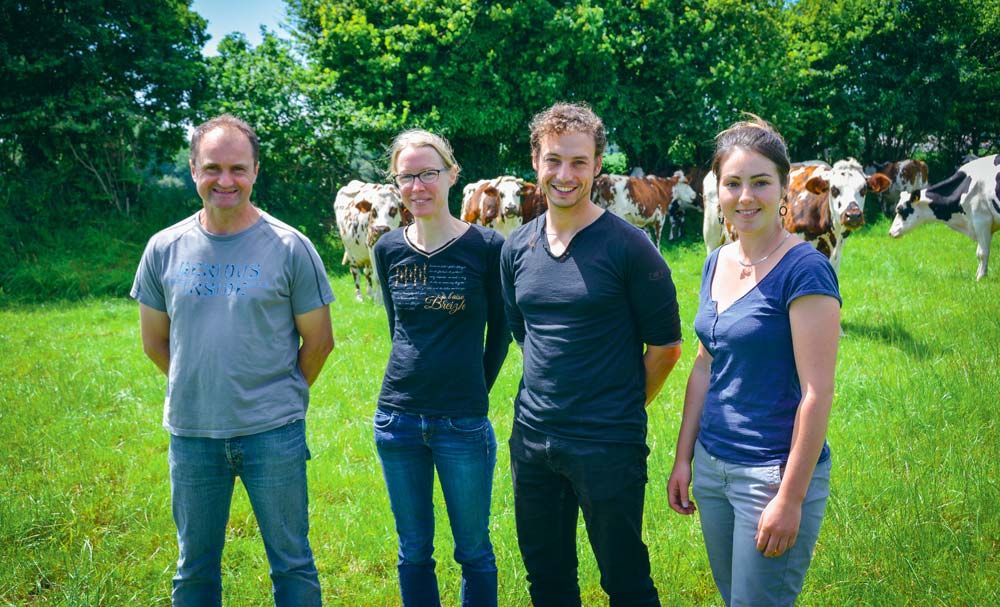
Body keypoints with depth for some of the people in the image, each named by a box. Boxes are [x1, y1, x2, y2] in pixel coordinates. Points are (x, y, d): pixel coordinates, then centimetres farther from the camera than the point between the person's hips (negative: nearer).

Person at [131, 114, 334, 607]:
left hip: (273, 432, -2)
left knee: (291, 563, 8)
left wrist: (281, 396, 8)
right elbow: (155, 342, 12)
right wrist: (198, 388, 12)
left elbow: (318, 341, 1)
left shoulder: (289, 247, -6)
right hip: (191, 433, 3)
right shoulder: (165, 248, 2)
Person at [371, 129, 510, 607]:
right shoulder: (388, 250, 3)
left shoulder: (487, 247, -8)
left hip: (463, 424, -3)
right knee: (413, 552, 14)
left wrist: (474, 391, 8)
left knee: (474, 551, 10)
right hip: (397, 419, 3)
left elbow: (500, 332, 2)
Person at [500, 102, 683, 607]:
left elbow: (665, 345, -6)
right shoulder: (517, 248, 5)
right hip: (532, 437, 5)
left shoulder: (626, 246, -11)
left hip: (607, 446, -5)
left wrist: (624, 409, 2)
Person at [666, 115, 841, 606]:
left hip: (775, 472, -7)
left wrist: (791, 498, -18)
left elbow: (817, 393, -18)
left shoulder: (803, 270, -16)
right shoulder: (716, 263, 6)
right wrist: (683, 458, 13)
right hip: (712, 467, 7)